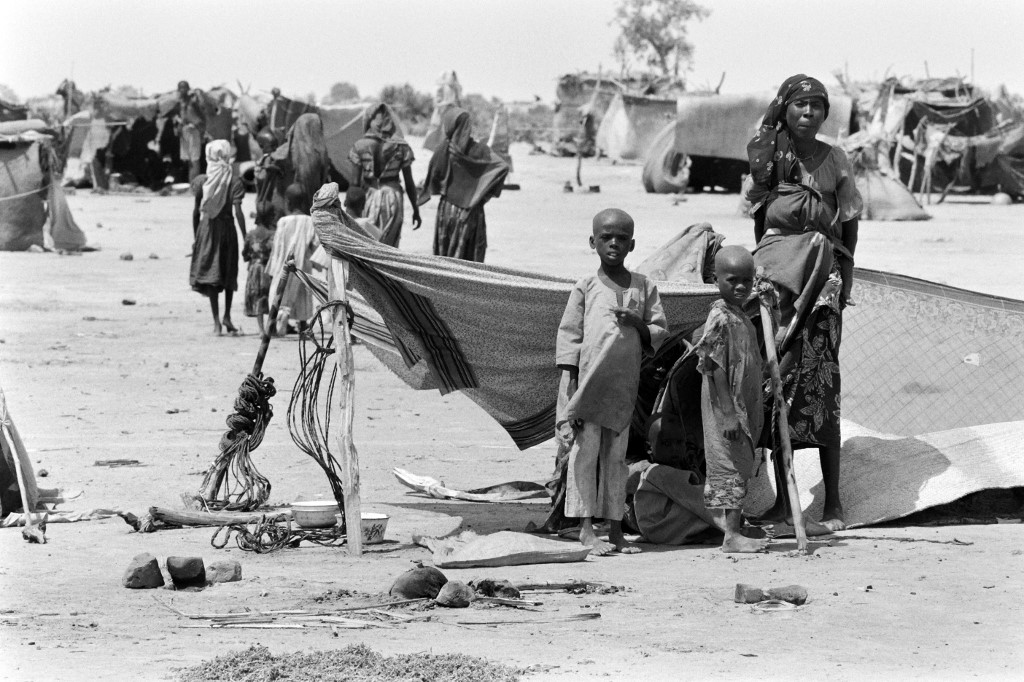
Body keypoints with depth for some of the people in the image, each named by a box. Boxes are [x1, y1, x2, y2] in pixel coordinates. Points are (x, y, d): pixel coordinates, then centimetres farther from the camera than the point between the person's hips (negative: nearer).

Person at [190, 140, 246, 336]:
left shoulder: (201, 181, -1)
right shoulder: (233, 181, -6)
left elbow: (196, 211, 3)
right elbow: (237, 211, -12)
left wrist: (195, 236, 13)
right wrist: (245, 238, -10)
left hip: (207, 228, 1)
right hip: (226, 228, -1)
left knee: (211, 274, 2)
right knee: (229, 273, 15)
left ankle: (216, 320, -5)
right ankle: (227, 315, 11)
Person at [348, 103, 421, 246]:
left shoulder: (360, 146, -4)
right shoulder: (401, 147, -3)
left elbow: (356, 181, -2)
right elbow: (409, 182, 1)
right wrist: (416, 209, 11)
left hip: (369, 196, 0)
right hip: (393, 196, 0)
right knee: (388, 247, 6)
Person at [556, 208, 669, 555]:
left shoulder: (643, 287, 9)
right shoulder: (585, 288, 2)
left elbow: (660, 333, 10)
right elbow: (568, 335, 0)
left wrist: (638, 323, -11)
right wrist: (569, 386, -6)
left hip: (623, 385, 3)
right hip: (587, 381, -3)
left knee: (616, 455, 8)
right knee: (585, 451, -3)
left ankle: (615, 530, 11)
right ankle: (586, 528, 0)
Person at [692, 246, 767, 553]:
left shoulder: (740, 318, 13)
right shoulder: (720, 320, -17)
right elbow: (716, 369, -20)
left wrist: (754, 411, 22)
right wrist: (728, 413, -23)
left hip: (742, 406, 9)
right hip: (724, 405, -9)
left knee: (738, 467, 13)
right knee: (731, 469, -8)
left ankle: (731, 527, 19)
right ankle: (732, 534, -6)